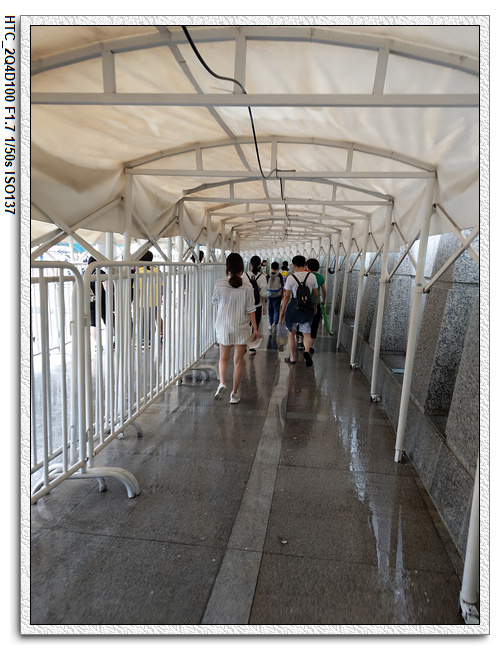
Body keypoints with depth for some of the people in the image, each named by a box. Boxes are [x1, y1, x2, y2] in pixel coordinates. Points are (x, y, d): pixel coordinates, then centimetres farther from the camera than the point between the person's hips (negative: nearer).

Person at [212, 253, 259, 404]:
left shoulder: (220, 284, -10)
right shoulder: (247, 287, -11)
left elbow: (214, 300, 7)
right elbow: (250, 309, -8)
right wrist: (255, 328, 0)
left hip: (223, 326, 1)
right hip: (241, 328, -1)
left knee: (223, 357, 20)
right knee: (238, 360, 10)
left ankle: (222, 382, -2)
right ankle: (234, 393, 18)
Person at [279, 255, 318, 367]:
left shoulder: (290, 277, -10)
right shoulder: (312, 276, -2)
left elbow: (286, 296, -7)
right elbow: (316, 295, 5)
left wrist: (282, 310, 2)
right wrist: (315, 307, 21)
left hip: (293, 306, -2)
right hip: (307, 307, 2)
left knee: (291, 333, 14)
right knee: (307, 333, 12)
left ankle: (292, 358, 21)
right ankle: (307, 351, -17)